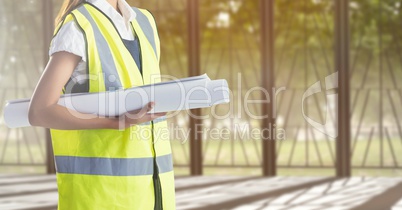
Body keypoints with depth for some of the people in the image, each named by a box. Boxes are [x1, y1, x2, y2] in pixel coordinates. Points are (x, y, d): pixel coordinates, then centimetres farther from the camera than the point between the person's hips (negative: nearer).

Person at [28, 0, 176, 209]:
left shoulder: (144, 23, 13)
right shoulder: (77, 28, -11)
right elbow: (38, 113, -19)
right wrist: (120, 121, -24)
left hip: (147, 180, 7)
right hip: (98, 183, -7)